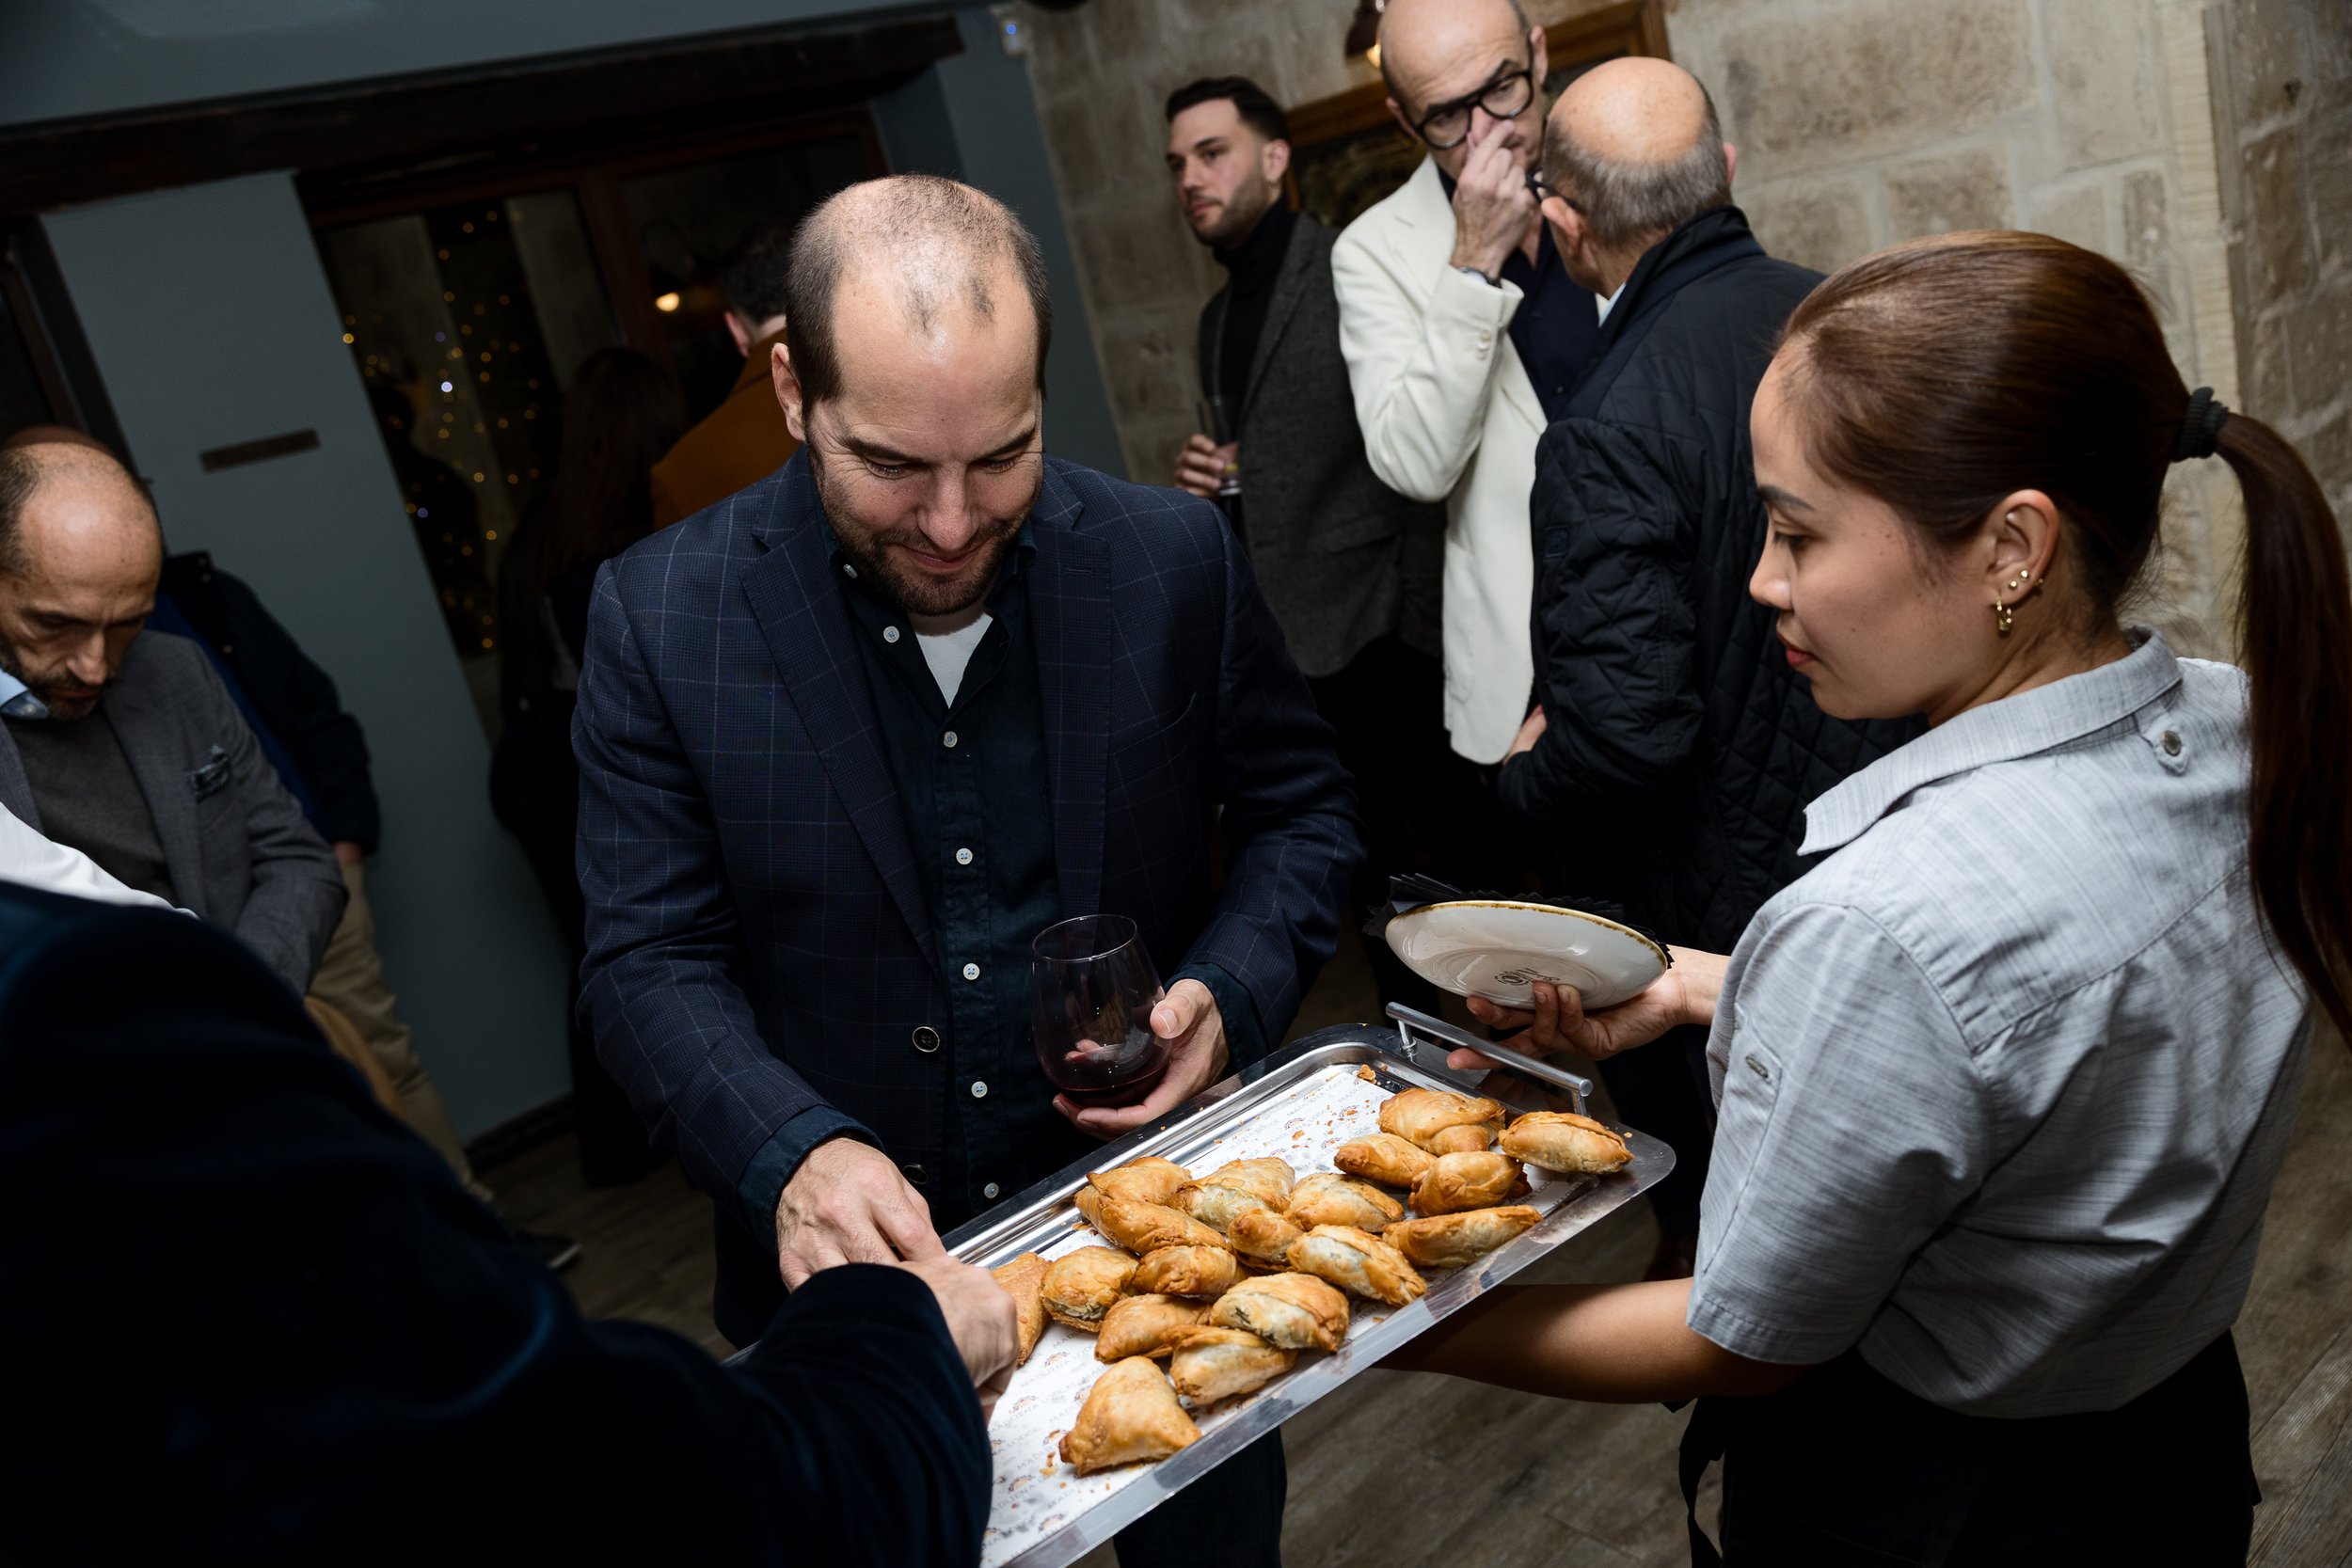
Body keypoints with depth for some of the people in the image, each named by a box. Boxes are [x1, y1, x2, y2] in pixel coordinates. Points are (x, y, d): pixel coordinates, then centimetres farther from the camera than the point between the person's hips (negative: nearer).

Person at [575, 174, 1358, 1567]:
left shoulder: (1173, 557, -10)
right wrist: (796, 1155, -27)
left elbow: (1301, 810, 2)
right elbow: (652, 965, -10)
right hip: (859, 1274, 0)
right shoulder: (662, 616, -12)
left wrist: (1226, 996, -16)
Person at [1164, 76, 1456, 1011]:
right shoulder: (1219, 317, 17)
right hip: (1285, 642, 8)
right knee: (1369, 871, 16)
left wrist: (1422, 620, -17)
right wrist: (1205, 476, 4)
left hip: (1380, 630, -7)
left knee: (1449, 845, 0)